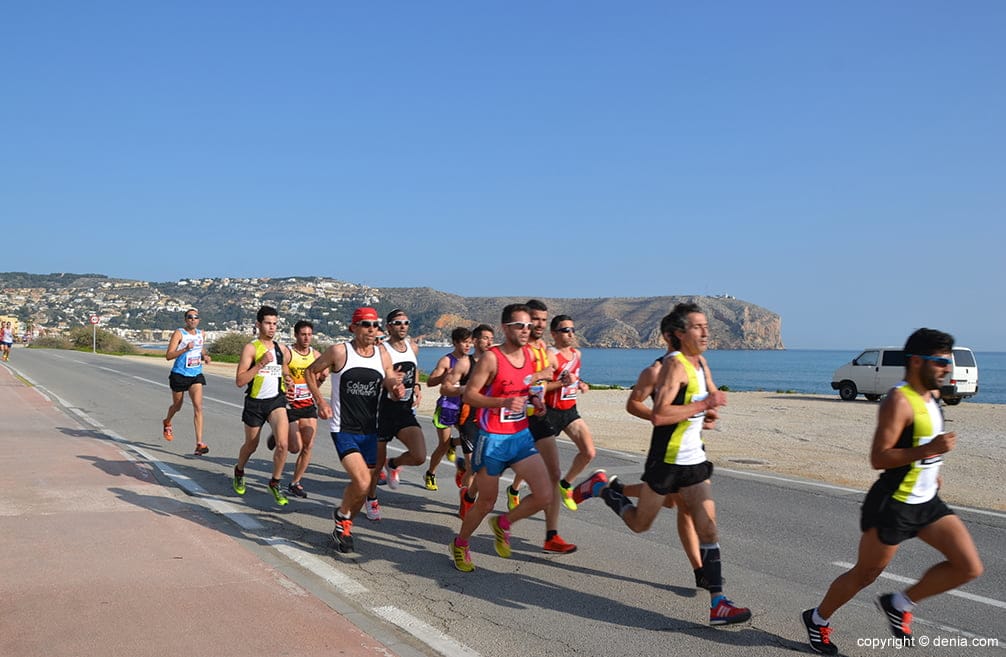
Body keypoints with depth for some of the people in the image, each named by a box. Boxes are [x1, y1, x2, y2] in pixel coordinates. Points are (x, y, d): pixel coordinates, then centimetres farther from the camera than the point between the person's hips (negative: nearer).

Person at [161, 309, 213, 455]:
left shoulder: (200, 333, 7)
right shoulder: (179, 333, -10)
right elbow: (168, 356, -17)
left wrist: (205, 355, 7)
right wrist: (185, 349, -30)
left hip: (196, 375, 3)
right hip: (179, 375, -3)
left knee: (198, 406, -14)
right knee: (177, 406, 16)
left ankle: (199, 444, -17)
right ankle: (167, 423, 53)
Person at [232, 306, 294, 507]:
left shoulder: (282, 349, 7)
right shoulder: (251, 348, -9)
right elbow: (239, 381, -16)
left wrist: (287, 380, 2)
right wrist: (261, 363, -23)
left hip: (277, 401, 3)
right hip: (255, 402, -3)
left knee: (282, 443, -17)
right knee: (251, 445, 15)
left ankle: (275, 482, 3)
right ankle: (239, 472, 47)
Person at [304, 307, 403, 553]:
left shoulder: (383, 355, 4)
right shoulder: (339, 352, -9)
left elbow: (393, 390, 9)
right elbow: (310, 372, 4)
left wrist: (397, 390, -15)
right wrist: (320, 402, -6)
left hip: (370, 431, 5)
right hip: (343, 429, -5)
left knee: (363, 487, 11)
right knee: (362, 482, -21)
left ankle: (343, 528, 36)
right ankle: (342, 515, 10)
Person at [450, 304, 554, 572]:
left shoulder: (530, 354, 5)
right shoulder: (491, 358, -16)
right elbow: (468, 394, -17)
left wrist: (534, 399, 1)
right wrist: (503, 402, -30)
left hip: (522, 436, 6)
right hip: (493, 439, -6)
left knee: (545, 495, -5)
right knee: (486, 502, 7)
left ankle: (503, 523, 22)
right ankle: (460, 544, 33)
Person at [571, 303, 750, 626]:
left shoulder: (701, 362, 9)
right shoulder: (674, 363, -18)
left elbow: (713, 397, 27)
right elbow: (658, 415, -29)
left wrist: (708, 412, 5)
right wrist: (703, 405, -25)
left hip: (695, 460, 7)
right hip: (667, 460, -7)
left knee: (708, 529, 1)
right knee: (640, 524, 10)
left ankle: (718, 604, 4)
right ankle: (603, 489, 34)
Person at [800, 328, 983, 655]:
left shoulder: (931, 396, 7)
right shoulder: (899, 401, -21)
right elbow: (878, 458, -26)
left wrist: (930, 468, 17)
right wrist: (928, 450, -32)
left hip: (927, 502, 8)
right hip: (893, 505, -8)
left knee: (970, 567, 0)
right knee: (864, 575, 6)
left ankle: (899, 604, 16)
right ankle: (818, 619, 29)